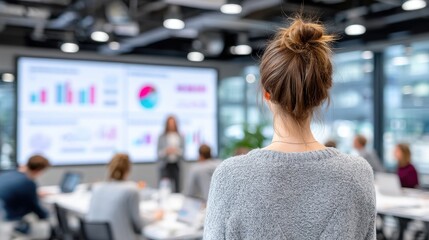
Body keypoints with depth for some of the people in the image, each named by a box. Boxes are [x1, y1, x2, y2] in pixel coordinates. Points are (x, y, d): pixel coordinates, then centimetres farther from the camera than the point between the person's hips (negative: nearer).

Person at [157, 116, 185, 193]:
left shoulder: (180, 138, 7)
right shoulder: (162, 138, 3)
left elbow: (183, 151, 4)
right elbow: (159, 153, 1)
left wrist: (177, 151, -15)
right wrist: (166, 151, -17)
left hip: (176, 165, 1)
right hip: (166, 166, -1)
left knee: (177, 188, -3)